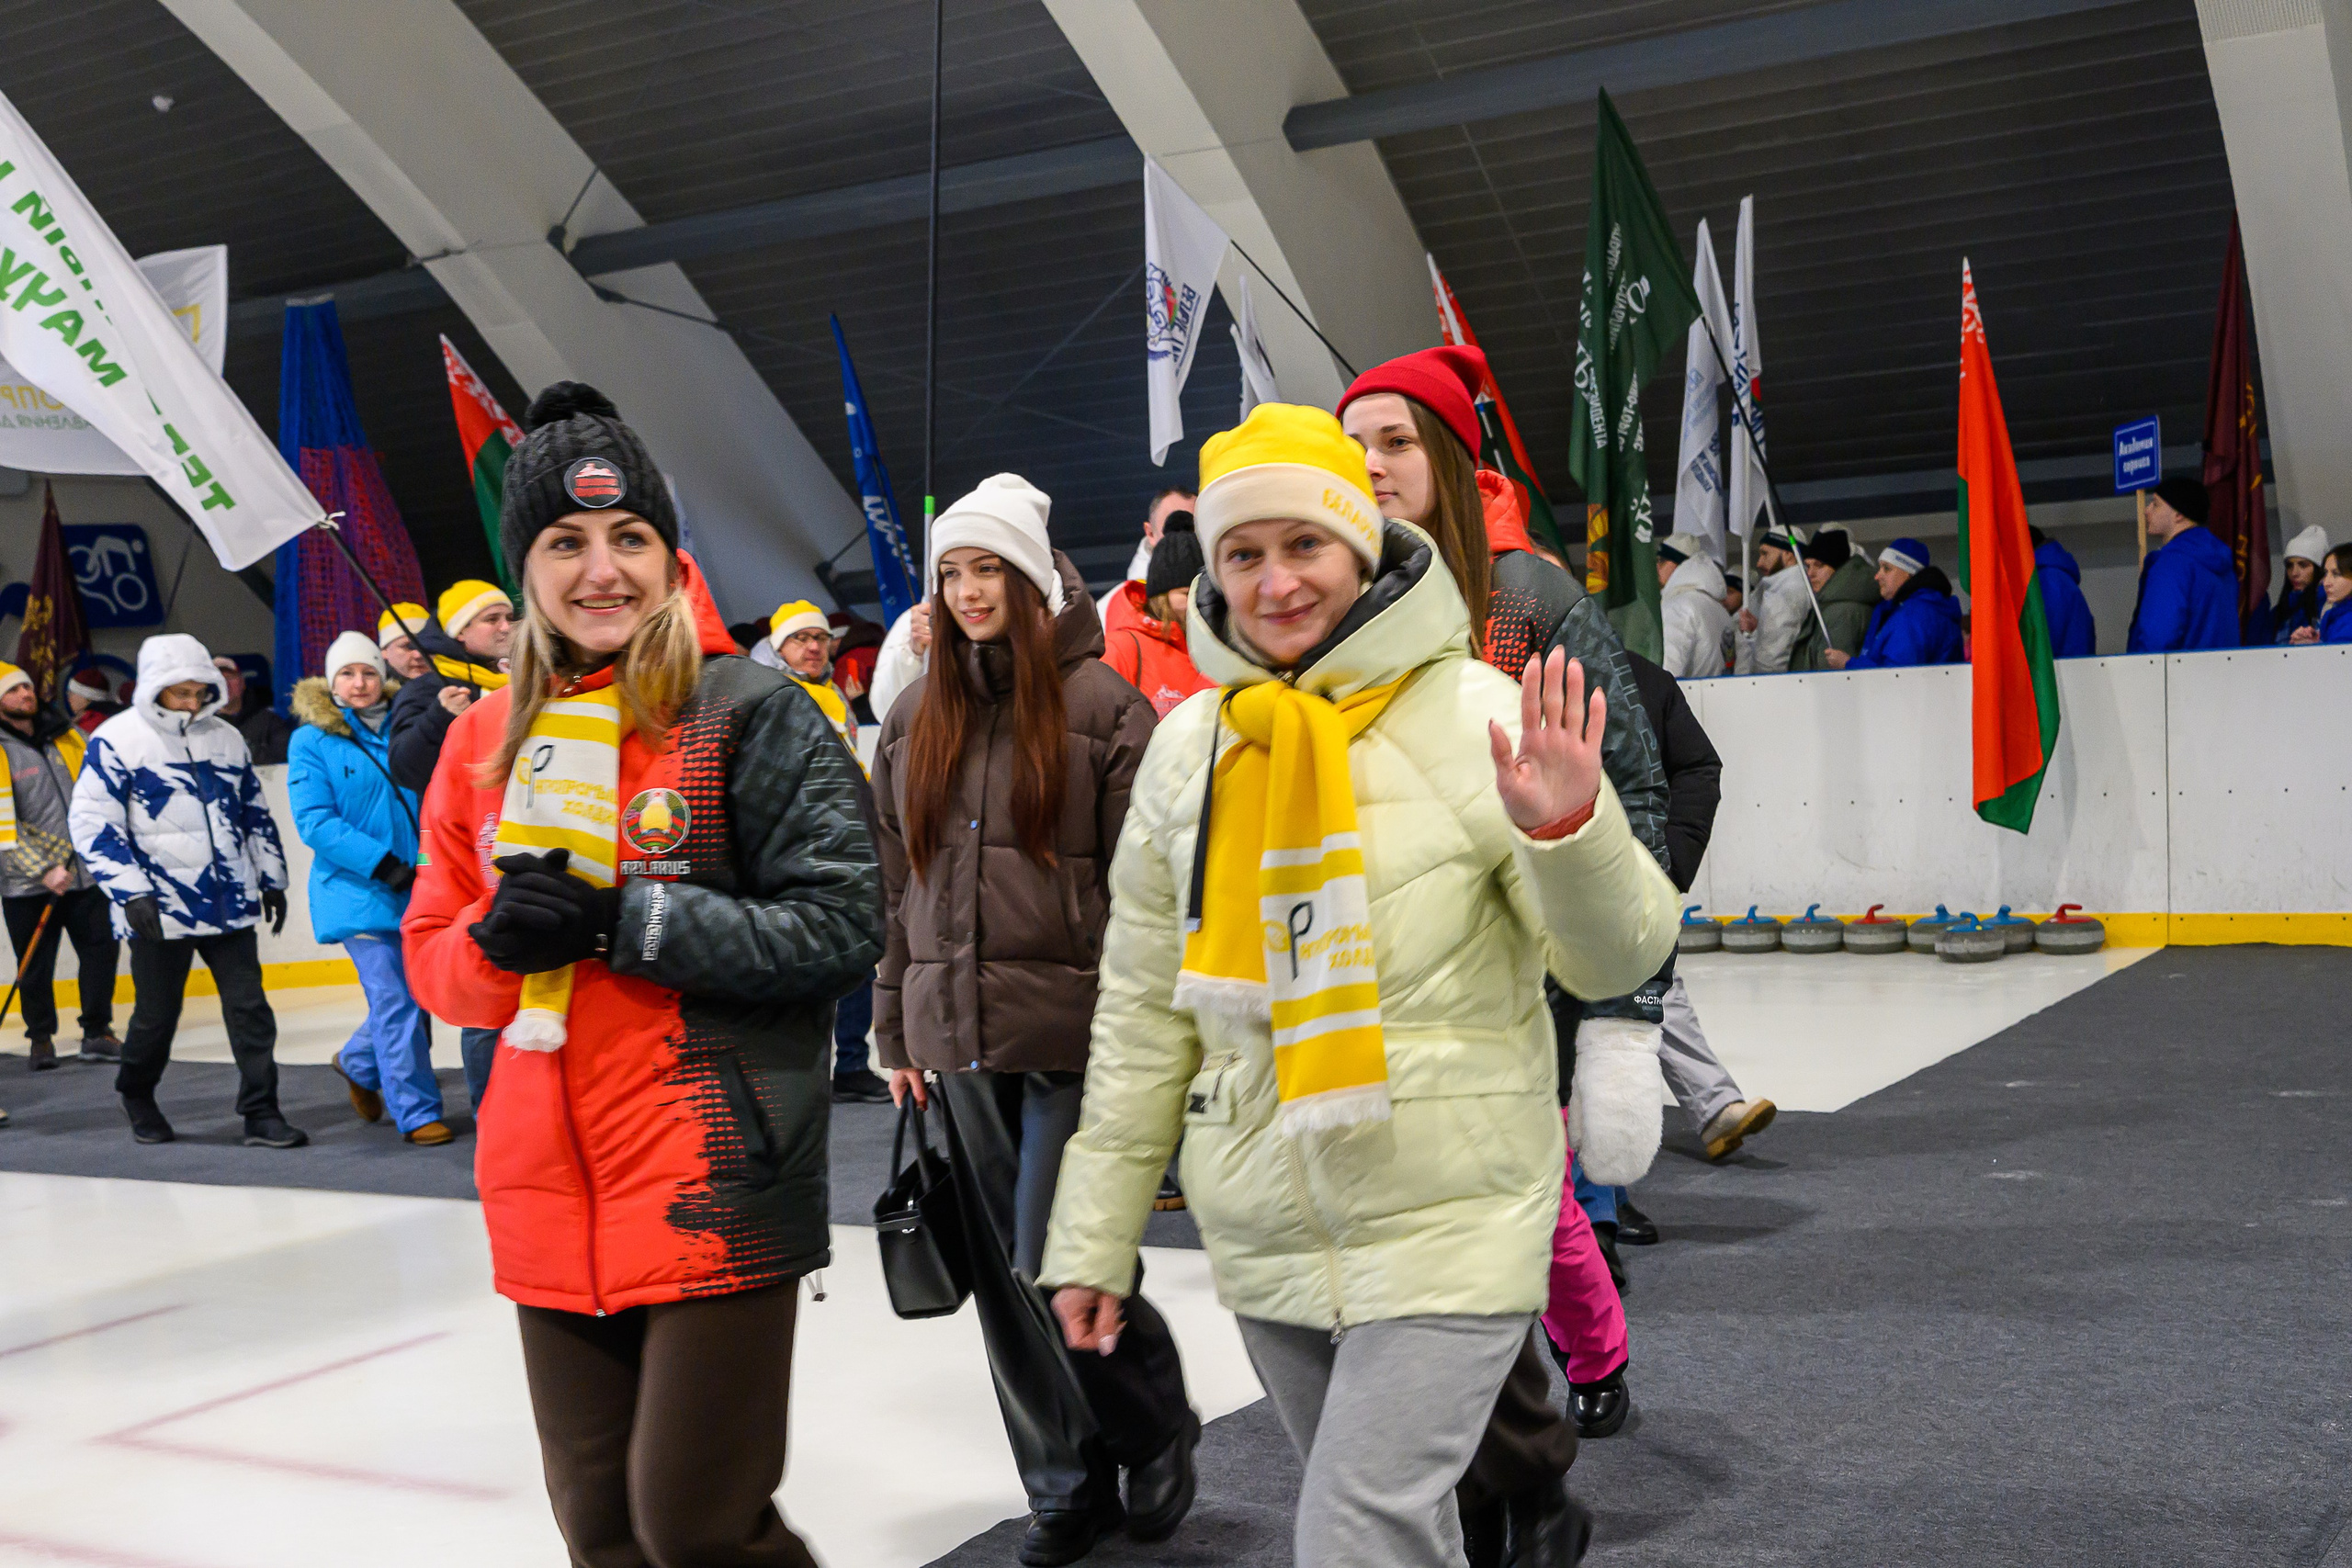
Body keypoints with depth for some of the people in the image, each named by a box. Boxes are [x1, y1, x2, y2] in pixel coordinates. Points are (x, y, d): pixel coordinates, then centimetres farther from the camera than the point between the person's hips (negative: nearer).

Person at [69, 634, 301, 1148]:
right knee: (158, 1014, 8)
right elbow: (91, 822, -10)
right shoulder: (116, 740, -6)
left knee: (249, 1007, -1)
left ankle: (261, 1114, 3)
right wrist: (132, 893, -16)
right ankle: (136, 1095, 34)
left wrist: (271, 879, 16)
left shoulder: (225, 738, 10)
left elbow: (255, 813, 19)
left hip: (230, 903, 4)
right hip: (160, 910, -4)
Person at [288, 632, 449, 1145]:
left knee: (416, 991, 12)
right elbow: (313, 821, -10)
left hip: (416, 889, 5)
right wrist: (381, 863, -18)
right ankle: (416, 1112, 2)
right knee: (394, 998, -8)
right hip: (357, 892, -5)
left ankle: (358, 1063, 40)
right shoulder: (312, 740, -2)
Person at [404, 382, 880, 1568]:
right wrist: (499, 940, -10)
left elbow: (841, 928, -13)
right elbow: (432, 961, 13)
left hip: (716, 1192, -5)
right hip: (548, 1198, 6)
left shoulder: (750, 714, -6)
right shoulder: (488, 739, 9)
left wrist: (626, 920, -17)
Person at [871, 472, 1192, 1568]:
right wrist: (896, 1028, 13)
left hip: (1071, 1029, -5)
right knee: (1003, 1278, 10)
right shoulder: (916, 716, 11)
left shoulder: (1099, 704, -5)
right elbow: (894, 881, 14)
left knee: (1058, 1267, -7)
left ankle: (1158, 1433, 22)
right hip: (959, 1035, 5)